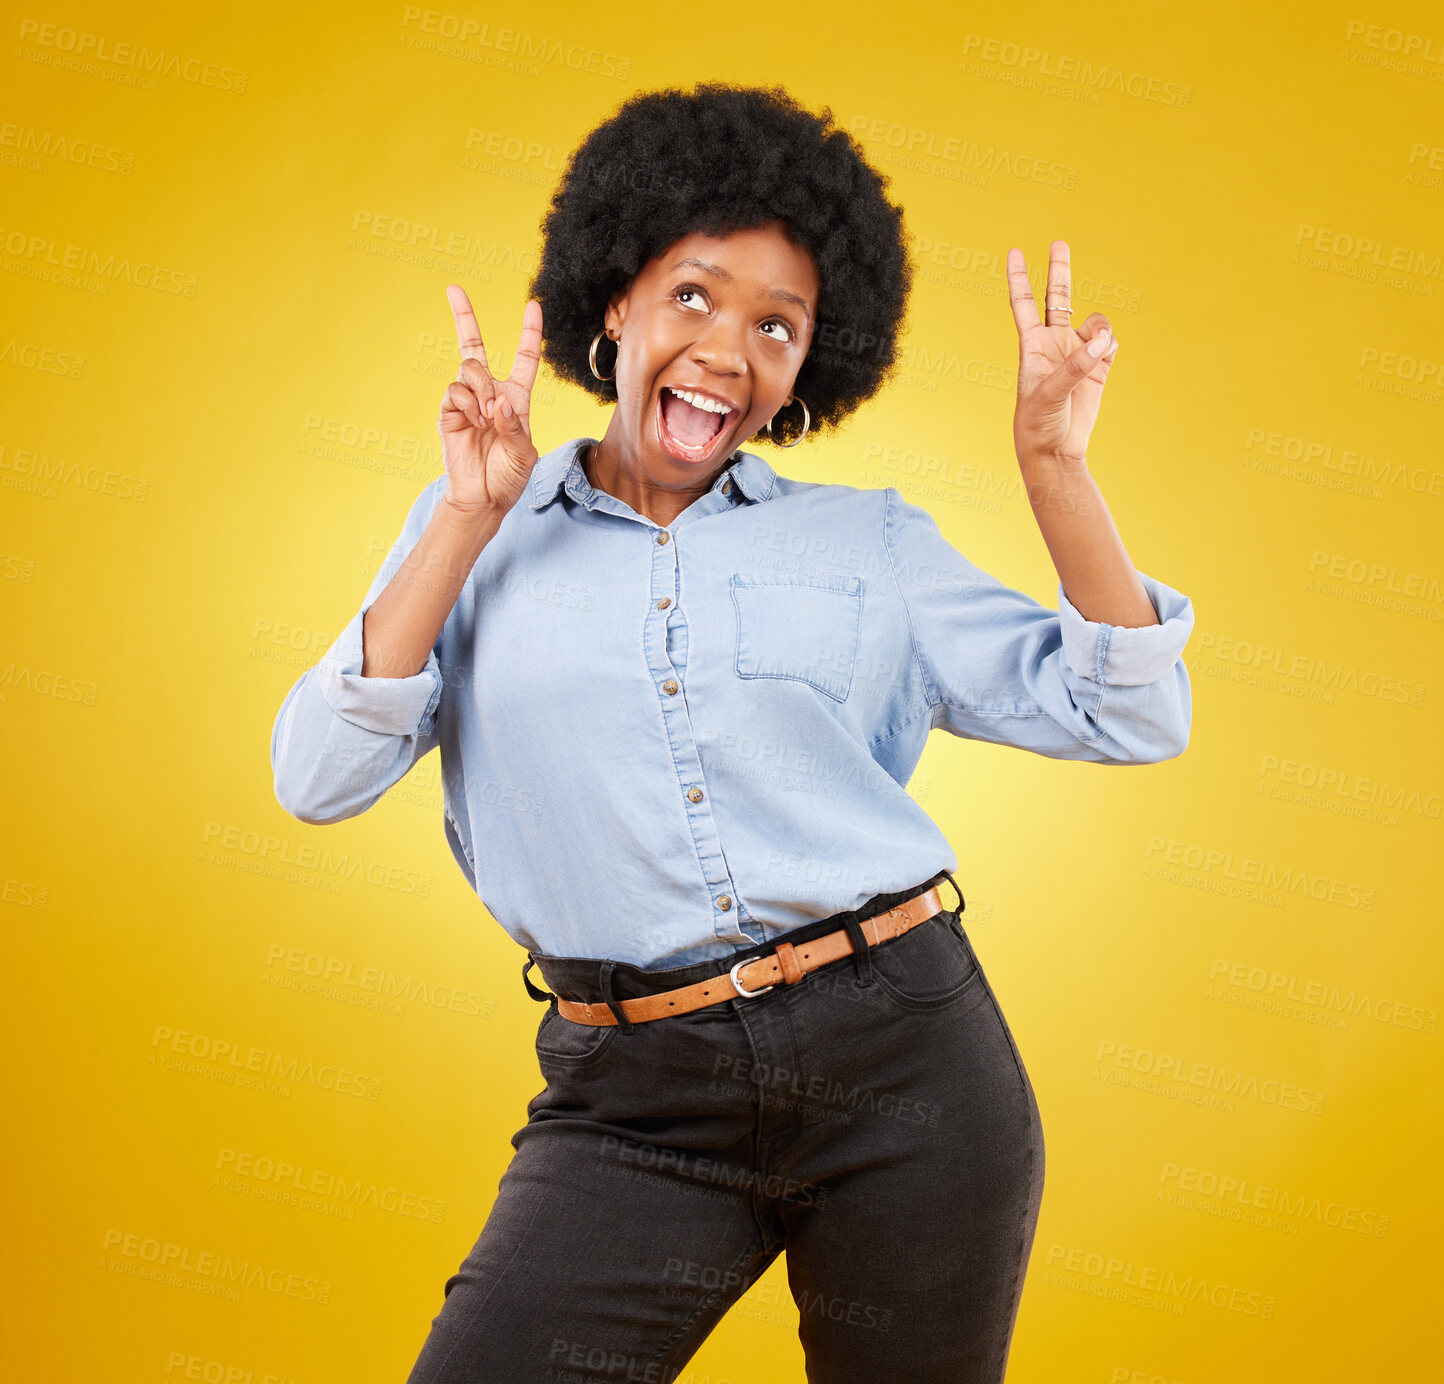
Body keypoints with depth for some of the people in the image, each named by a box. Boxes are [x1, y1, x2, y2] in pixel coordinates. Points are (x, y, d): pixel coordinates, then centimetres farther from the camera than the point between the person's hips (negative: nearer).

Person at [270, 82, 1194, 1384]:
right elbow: (319, 777, -4)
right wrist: (468, 519, -7)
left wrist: (1054, 466, -4)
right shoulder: (480, 535, 7)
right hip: (632, 1106, 0)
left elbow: (1128, 719, 4)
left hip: (906, 1068, 1)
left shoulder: (872, 542, 8)